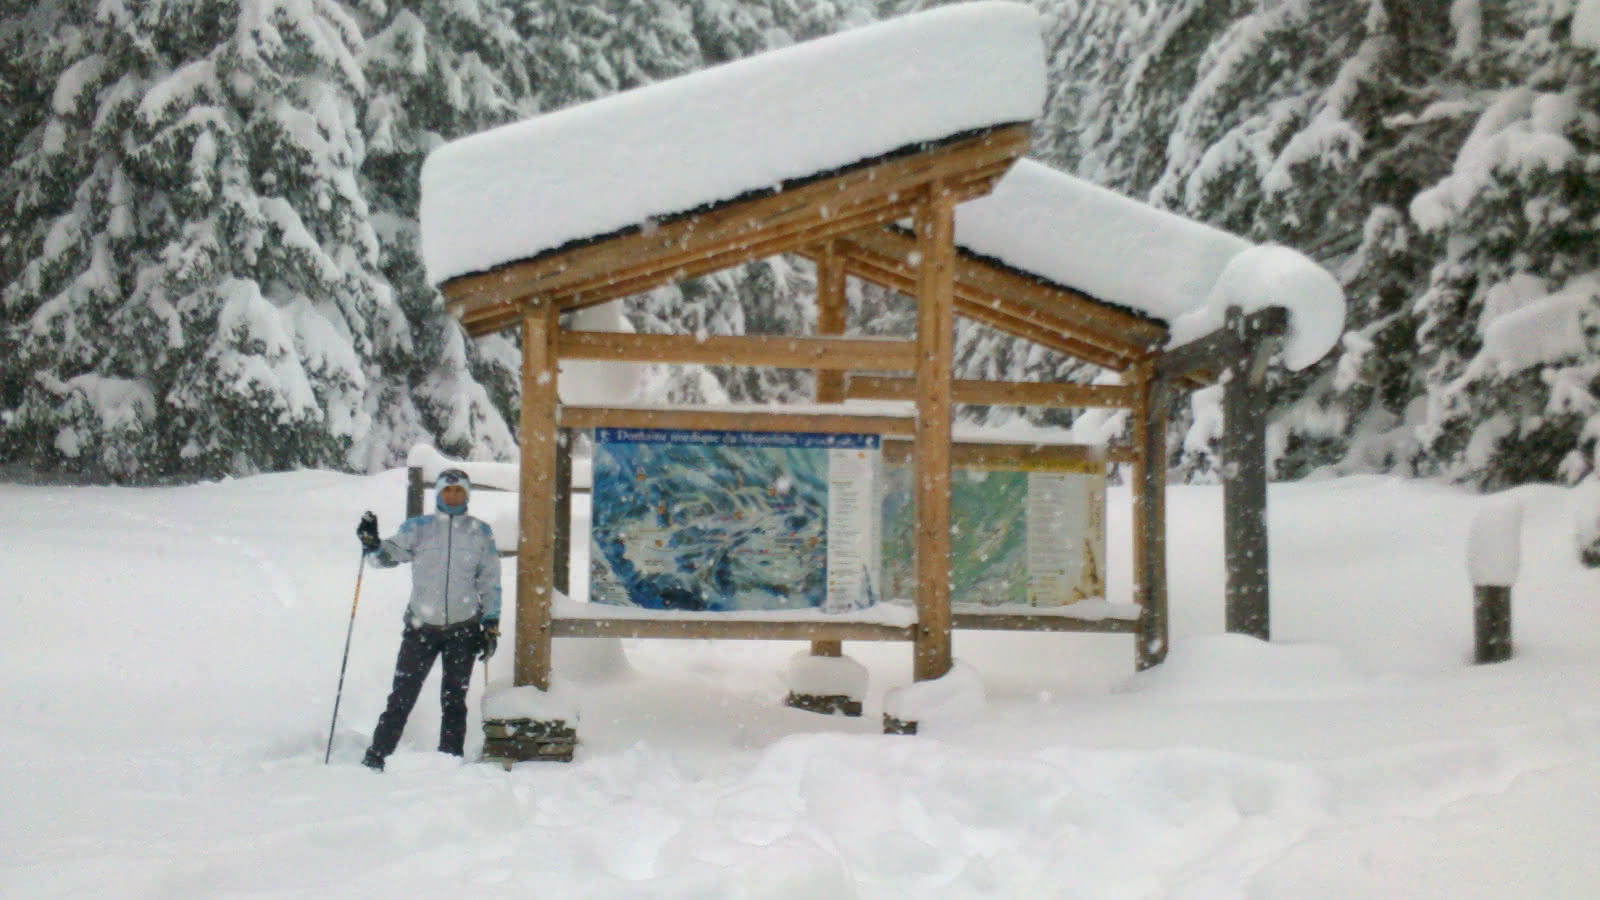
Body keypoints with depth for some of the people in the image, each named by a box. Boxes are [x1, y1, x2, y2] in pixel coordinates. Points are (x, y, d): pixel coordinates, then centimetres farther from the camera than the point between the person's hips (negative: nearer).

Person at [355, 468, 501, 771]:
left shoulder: (480, 533, 7)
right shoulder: (418, 528, 5)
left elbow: (490, 583, 9)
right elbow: (388, 555, -1)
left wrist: (491, 625, 4)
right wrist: (372, 543, -22)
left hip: (463, 629, 1)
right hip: (421, 627, -1)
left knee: (454, 700, 6)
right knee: (402, 697, -3)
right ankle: (375, 757, 3)